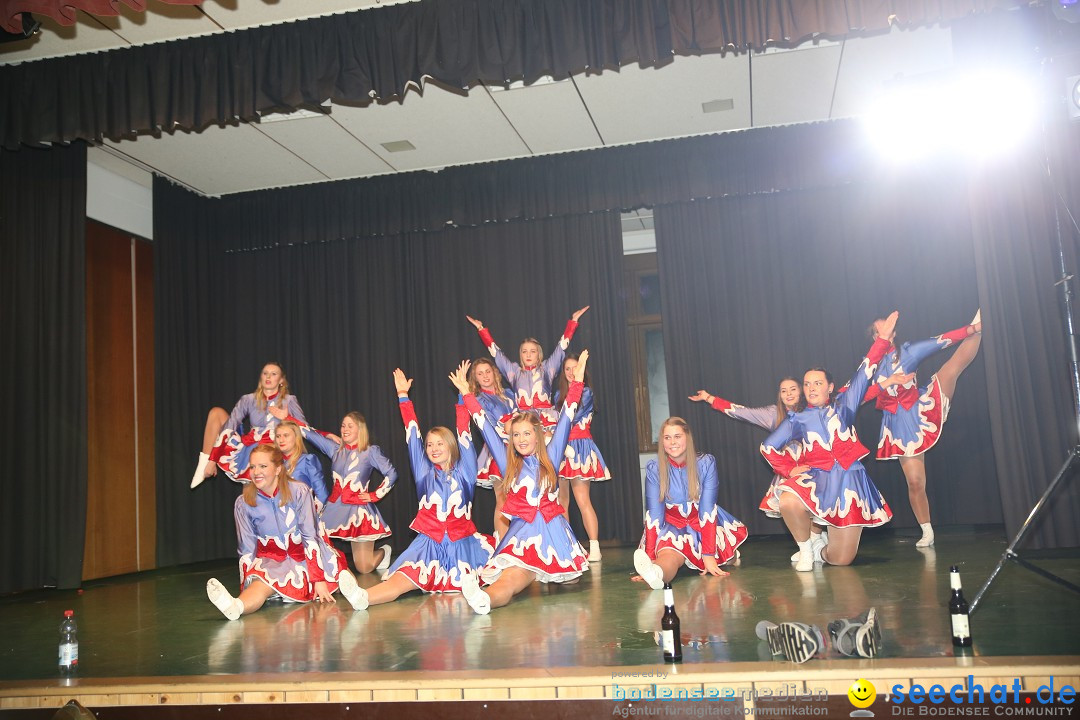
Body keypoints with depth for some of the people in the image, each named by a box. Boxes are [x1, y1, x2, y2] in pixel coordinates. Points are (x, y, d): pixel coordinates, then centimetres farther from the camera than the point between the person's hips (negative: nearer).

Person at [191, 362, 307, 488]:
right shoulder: (248, 400, 4)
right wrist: (212, 460, -13)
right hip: (248, 448, 3)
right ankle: (203, 462, -7)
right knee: (216, 412, -5)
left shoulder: (289, 401, 3)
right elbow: (228, 429, -4)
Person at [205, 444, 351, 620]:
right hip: (271, 561, -3)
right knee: (262, 584, -35)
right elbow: (247, 551, -1)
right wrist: (249, 584, -14)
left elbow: (310, 538, -12)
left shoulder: (299, 492, -11)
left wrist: (319, 580, -16)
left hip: (304, 557, 3)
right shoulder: (244, 503, -6)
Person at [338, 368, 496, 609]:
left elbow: (464, 434, 4)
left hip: (463, 543, 4)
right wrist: (403, 396, 16)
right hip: (430, 544, -4)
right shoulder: (425, 473, 12)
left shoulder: (463, 471, 8)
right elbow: (413, 435, 14)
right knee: (404, 579, -29)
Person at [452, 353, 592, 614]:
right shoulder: (509, 463, 14)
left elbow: (565, 418, 10)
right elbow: (486, 427, 17)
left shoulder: (550, 458, 12)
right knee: (514, 576, -31)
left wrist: (577, 380, 8)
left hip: (553, 530, 4)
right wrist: (466, 393, 20)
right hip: (521, 533, -4)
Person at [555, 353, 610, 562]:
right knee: (561, 502, 2)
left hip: (579, 448, -5)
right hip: (560, 449, 5)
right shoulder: (560, 394, 18)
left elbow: (573, 417, -11)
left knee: (582, 500, -13)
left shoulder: (585, 392, 2)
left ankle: (594, 547, -13)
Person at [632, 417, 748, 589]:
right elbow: (654, 515, -13)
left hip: (704, 526, 7)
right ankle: (654, 571, -58)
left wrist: (709, 555, -22)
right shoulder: (654, 469, -10)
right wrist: (650, 557, -22)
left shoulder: (706, 463, -12)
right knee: (669, 554, -37)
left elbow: (707, 510, -16)